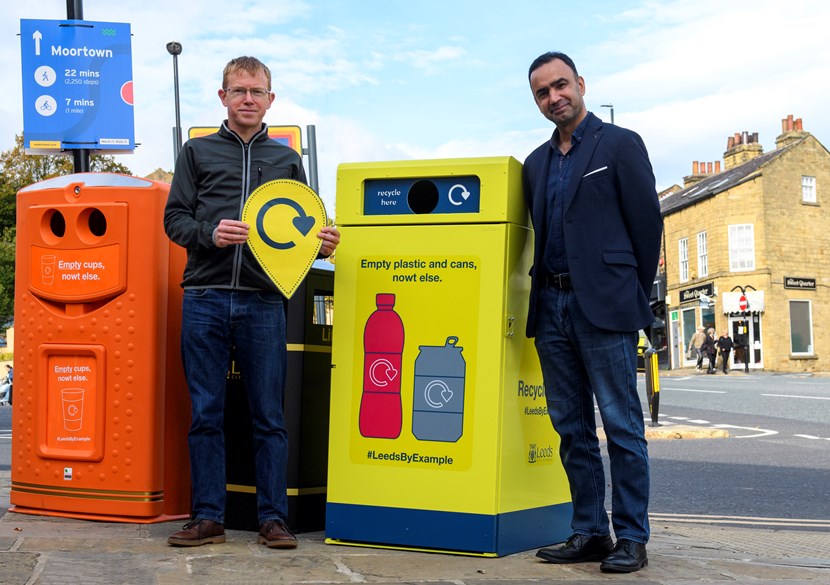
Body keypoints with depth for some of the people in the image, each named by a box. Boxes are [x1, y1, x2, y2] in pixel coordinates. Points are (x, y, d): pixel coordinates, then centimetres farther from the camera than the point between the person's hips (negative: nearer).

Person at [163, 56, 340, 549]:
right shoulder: (198, 152, 14)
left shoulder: (287, 159, 17)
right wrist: (210, 233, -12)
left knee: (270, 417, 1)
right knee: (206, 414, 3)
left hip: (263, 301, 0)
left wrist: (323, 244, -6)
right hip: (206, 299, 0)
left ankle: (273, 518, 8)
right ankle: (208, 517, 11)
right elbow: (175, 219, 7)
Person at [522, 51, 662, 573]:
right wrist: (545, 293, 11)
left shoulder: (621, 144, 1)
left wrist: (634, 299, -1)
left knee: (623, 427, -3)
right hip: (551, 308, 6)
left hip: (603, 306, -6)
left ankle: (632, 539, 3)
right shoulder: (536, 163, 18)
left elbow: (648, 223, -2)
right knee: (572, 428, 8)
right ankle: (590, 533, 16)